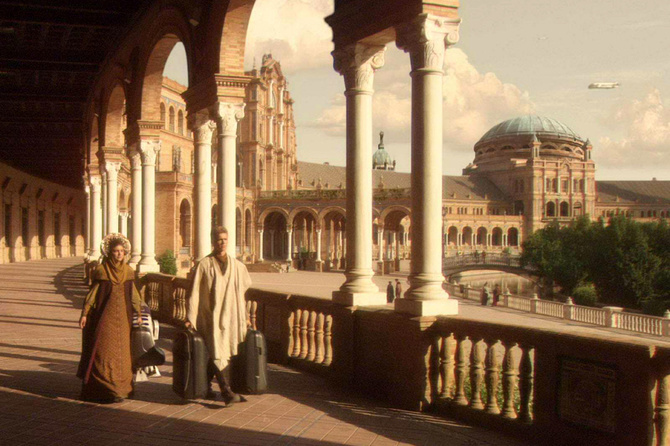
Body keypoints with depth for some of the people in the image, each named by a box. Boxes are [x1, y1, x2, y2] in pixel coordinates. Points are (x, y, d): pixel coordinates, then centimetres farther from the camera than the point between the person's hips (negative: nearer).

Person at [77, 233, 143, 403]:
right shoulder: (101, 270, -4)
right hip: (105, 317, -4)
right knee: (105, 351, -4)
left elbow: (133, 295, 13)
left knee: (122, 352, 7)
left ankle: (122, 388, 16)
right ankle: (107, 390, 0)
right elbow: (92, 293, -2)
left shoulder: (128, 271, 6)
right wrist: (84, 313, -7)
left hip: (123, 317, 4)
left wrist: (139, 313, 13)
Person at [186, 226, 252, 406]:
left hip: (230, 317, 4)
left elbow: (243, 291, 13)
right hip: (210, 316, -4)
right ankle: (227, 392, -17)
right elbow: (195, 293, -3)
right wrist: (190, 317, -7)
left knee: (215, 353, 9)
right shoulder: (204, 265, -3)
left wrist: (245, 315, 11)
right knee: (217, 352, -13)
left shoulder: (237, 266, 7)